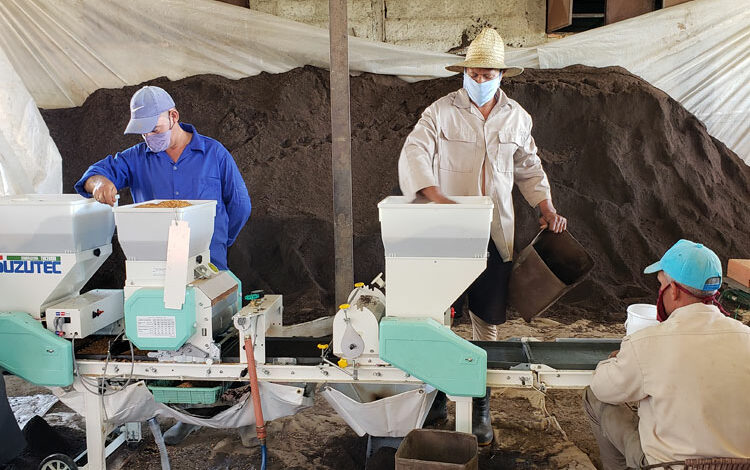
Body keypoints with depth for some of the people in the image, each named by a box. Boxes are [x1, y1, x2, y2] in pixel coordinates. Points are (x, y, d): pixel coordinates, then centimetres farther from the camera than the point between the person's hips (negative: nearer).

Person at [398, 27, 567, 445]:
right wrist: (437, 196, -30)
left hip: (495, 236, 3)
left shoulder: (517, 117, 9)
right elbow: (413, 154, -14)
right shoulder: (442, 111, -2)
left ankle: (481, 406, 17)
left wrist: (548, 209, 7)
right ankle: (435, 397, 15)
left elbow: (529, 168, 19)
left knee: (487, 322, 5)